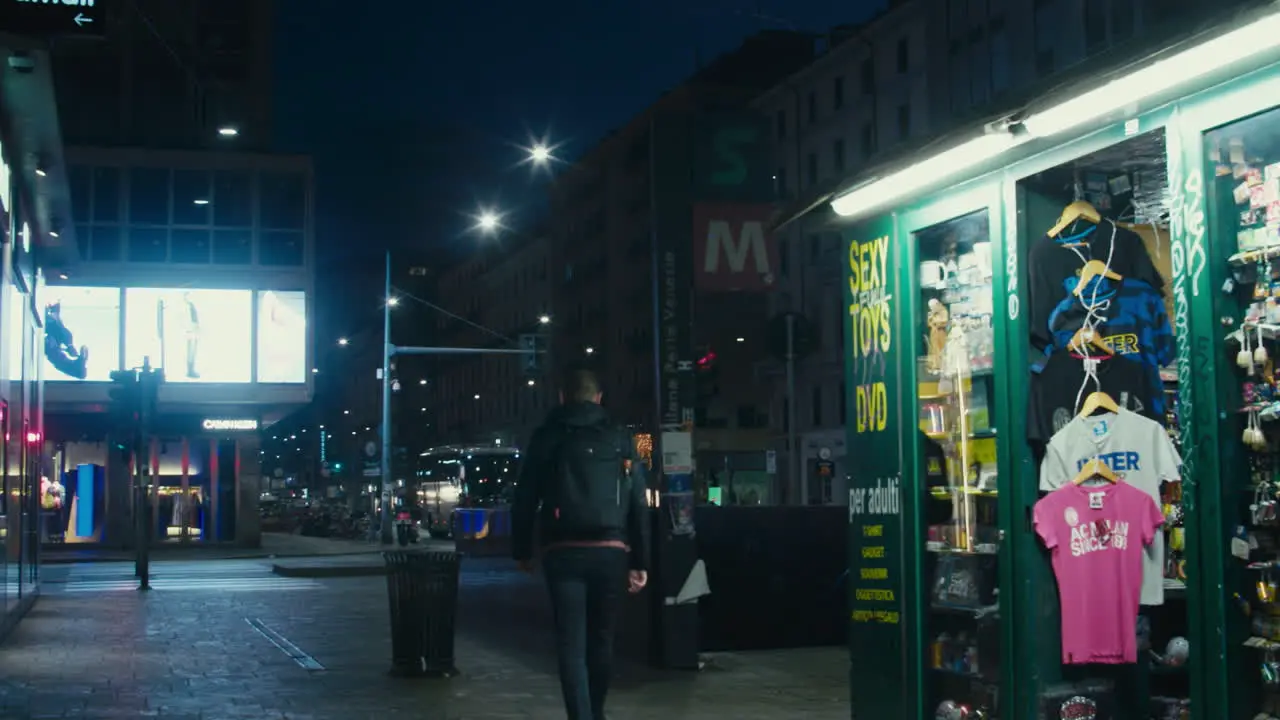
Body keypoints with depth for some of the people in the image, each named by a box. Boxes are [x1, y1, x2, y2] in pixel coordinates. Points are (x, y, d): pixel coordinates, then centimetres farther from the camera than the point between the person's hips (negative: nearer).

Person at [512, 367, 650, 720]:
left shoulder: (546, 437, 6)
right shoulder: (620, 437, 7)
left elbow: (525, 499, 4)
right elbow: (638, 503, 2)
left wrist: (522, 551, 13)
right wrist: (640, 561, 4)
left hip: (563, 553, -1)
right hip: (611, 551, 1)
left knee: (571, 644, 0)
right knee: (601, 639, 16)